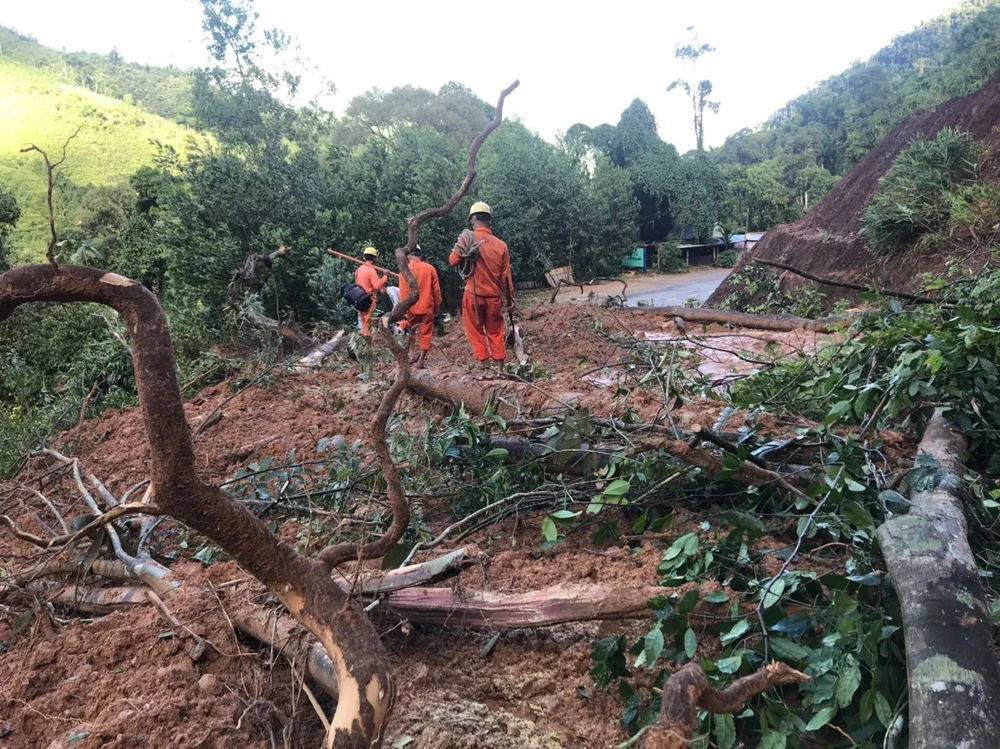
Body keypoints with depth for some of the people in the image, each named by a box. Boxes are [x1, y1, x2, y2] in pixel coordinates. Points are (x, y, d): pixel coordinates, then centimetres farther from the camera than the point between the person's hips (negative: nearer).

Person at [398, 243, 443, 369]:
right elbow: (436, 289, 2)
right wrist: (437, 306, 12)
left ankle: (411, 355, 15)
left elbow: (403, 292, -6)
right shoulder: (430, 268, -2)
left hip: (412, 307, 0)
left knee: (411, 332, 20)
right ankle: (420, 361, 0)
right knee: (426, 334, 5)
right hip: (427, 307, 0)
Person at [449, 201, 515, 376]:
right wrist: (510, 298, 12)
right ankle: (500, 369, 13)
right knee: (496, 333, 12)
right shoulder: (501, 245, -1)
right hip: (494, 296, 2)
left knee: (476, 332, 7)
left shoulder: (466, 239, -8)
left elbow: (452, 261, -2)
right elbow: (506, 275, 2)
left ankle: (485, 366, 1)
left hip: (474, 294, -2)